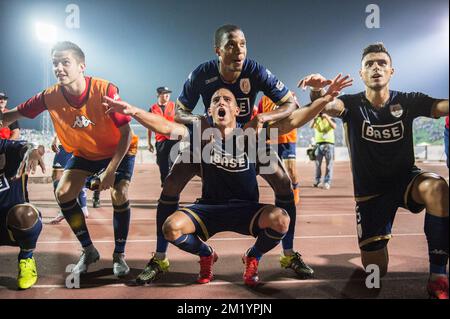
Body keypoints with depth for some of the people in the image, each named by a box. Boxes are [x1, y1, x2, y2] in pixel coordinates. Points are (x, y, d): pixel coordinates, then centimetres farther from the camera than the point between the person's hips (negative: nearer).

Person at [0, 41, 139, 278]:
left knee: (119, 195, -22)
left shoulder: (105, 90, -31)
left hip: (118, 150, -4)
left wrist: (110, 171, -28)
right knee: (63, 194, -7)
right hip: (84, 152, 4)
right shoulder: (51, 96, -18)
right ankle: (88, 251, 12)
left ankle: (119, 255, 1)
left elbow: (126, 133, -26)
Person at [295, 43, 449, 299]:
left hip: (405, 179, 1)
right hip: (369, 191, 0)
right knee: (375, 269, 1)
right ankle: (375, 242, 40)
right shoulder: (353, 104, -8)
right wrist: (318, 91, -53)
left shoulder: (407, 102, -5)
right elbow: (328, 105, -30)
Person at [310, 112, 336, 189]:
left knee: (329, 164, -4)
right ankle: (317, 181, 11)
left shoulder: (330, 119, 8)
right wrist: (315, 118, -23)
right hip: (318, 144, 2)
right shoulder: (317, 120, 12)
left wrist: (327, 117, -18)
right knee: (317, 164, 3)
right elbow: (311, 126, -7)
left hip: (329, 144, -2)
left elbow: (334, 127, -12)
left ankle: (327, 182, -4)